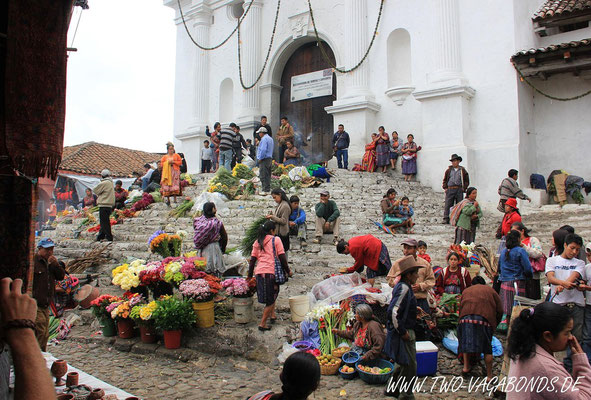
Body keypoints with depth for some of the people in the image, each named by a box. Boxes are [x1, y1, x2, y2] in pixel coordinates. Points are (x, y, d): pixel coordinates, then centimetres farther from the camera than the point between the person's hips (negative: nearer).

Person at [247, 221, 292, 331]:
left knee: (272, 294, 26)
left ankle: (272, 315, 29)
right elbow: (282, 257, -2)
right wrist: (288, 271, 8)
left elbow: (252, 259, 16)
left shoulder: (257, 242, 17)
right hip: (271, 272, -5)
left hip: (259, 272, 5)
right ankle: (262, 324, 2)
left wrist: (250, 275, 21)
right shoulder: (276, 240, 4)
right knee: (271, 299, 4)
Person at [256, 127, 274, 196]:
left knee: (263, 175, -9)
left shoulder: (264, 139, -14)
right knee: (268, 175, 13)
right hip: (269, 158, 10)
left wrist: (260, 158, -15)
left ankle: (265, 190, -10)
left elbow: (263, 150, -23)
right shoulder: (270, 138, 18)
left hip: (264, 159, -10)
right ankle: (268, 189, 17)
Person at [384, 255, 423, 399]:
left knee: (403, 363, 22)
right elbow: (393, 313, -28)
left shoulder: (402, 286, 9)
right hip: (404, 334, -11)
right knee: (410, 365, 0)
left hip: (404, 332, 11)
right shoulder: (404, 289, -21)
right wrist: (403, 332, -21)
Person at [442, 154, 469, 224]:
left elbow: (467, 180, 11)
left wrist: (464, 188, 0)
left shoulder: (462, 170, 7)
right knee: (447, 205, -6)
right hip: (450, 189, 0)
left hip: (459, 190, 0)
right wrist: (445, 188, 5)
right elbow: (445, 180, 15)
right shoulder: (449, 170, 10)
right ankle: (446, 219, -4)